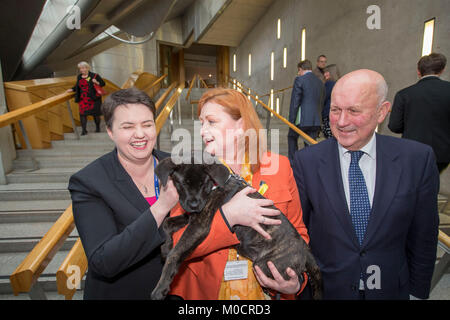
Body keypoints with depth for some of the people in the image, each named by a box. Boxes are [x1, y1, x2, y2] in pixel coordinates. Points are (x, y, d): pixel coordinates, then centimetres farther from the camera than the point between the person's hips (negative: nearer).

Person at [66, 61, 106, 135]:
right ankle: (84, 130, -4)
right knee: (82, 113, -6)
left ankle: (97, 128, 23)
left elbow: (103, 83, -1)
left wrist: (97, 83, -19)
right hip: (83, 99, 4)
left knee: (95, 113, 4)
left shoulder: (94, 76, -2)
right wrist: (72, 89, 9)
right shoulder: (79, 77, 13)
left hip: (93, 99, -4)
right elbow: (77, 86, 25)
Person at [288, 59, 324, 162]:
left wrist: (291, 121, -7)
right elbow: (321, 103, 16)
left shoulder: (299, 80, -6)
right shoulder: (320, 82, 15)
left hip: (302, 120, -5)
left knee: (292, 137, 19)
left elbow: (295, 102, -11)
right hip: (315, 120, 5)